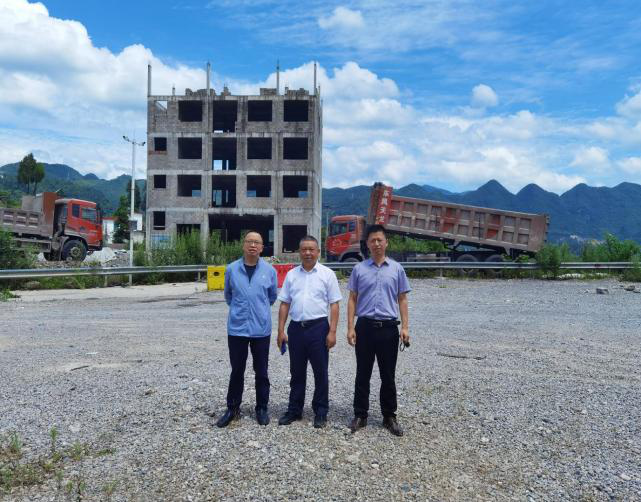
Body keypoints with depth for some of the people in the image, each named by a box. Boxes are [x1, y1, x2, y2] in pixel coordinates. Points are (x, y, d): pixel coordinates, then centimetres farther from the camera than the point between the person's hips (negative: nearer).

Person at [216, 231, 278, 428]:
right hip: (237, 328, 0)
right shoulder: (231, 269, 0)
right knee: (237, 370, 9)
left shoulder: (269, 270, -1)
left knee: (261, 371, 10)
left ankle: (262, 408, 24)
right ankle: (232, 408, 24)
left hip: (261, 328, 0)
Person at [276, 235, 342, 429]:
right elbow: (284, 304, 9)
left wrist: (332, 331, -10)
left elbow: (334, 305, -3)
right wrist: (281, 331, 3)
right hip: (296, 328, 3)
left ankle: (320, 412, 20)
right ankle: (294, 410, 26)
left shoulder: (327, 274, -1)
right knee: (297, 372, 13)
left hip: (318, 327, -3)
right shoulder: (291, 274, 8)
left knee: (320, 372, 6)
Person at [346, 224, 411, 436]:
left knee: (388, 376, 8)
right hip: (365, 326, 0)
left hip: (388, 327, 0)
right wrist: (350, 328, -3)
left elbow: (402, 300, 6)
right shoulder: (359, 269, 4)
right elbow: (352, 299, 5)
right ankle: (360, 415, 20)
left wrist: (405, 327, -3)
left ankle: (389, 416, 22)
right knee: (362, 374, 8)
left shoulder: (396, 269, 4)